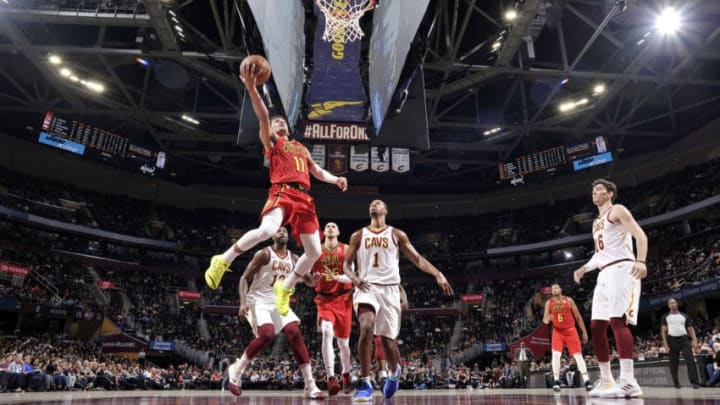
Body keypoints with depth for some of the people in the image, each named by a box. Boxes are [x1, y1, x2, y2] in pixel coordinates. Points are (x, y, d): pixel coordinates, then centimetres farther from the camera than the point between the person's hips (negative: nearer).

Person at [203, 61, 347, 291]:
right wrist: (251, 87, -16)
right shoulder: (271, 141, 16)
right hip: (282, 192, -5)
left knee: (314, 251, -1)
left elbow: (318, 172, 32)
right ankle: (223, 260, -13)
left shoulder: (301, 148, 32)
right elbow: (263, 117, -2)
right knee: (267, 230, -33)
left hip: (304, 198, 6)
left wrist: (336, 180, 12)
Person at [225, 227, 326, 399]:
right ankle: (236, 370, -3)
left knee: (295, 334, -12)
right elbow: (244, 279, -10)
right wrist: (243, 303, -22)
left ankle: (310, 386, -11)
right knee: (267, 334, -27)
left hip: (279, 302, 5)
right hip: (259, 301, -5)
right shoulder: (264, 254, -10)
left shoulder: (293, 259, 6)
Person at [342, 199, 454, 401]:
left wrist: (437, 274, -12)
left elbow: (417, 259, 4)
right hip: (366, 287, 0)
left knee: (388, 339, 4)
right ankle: (365, 383, -17)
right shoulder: (358, 236, 10)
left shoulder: (397, 235, 8)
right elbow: (347, 264, 12)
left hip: (390, 289, 1)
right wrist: (353, 277, -12)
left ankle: (394, 372, 39)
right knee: (366, 328, -28)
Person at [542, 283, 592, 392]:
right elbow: (545, 319, -1)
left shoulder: (569, 300, -4)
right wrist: (546, 319, -26)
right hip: (557, 331, 0)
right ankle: (556, 381, -6)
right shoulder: (548, 303, -1)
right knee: (556, 355, -13)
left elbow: (578, 317, 1)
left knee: (578, 355, -3)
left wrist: (584, 332, 0)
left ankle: (587, 381, 1)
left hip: (570, 330, 0)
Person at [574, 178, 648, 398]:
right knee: (596, 326, 4)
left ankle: (628, 381, -24)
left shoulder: (617, 210, 2)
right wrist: (583, 269, 19)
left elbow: (640, 235, -11)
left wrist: (640, 261, -27)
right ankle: (606, 380, 9)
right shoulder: (596, 222, 27)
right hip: (605, 274, 9)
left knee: (618, 320, -21)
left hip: (621, 269, -9)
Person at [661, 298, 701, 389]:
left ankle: (695, 382, -11)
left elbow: (690, 329, 10)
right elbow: (663, 331, 3)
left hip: (684, 339, 1)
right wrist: (665, 344, -7)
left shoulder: (684, 316, 13)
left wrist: (695, 340, -4)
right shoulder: (665, 317, 8)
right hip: (672, 340, -1)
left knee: (690, 360, -11)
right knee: (673, 363, 4)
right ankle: (676, 383, 14)